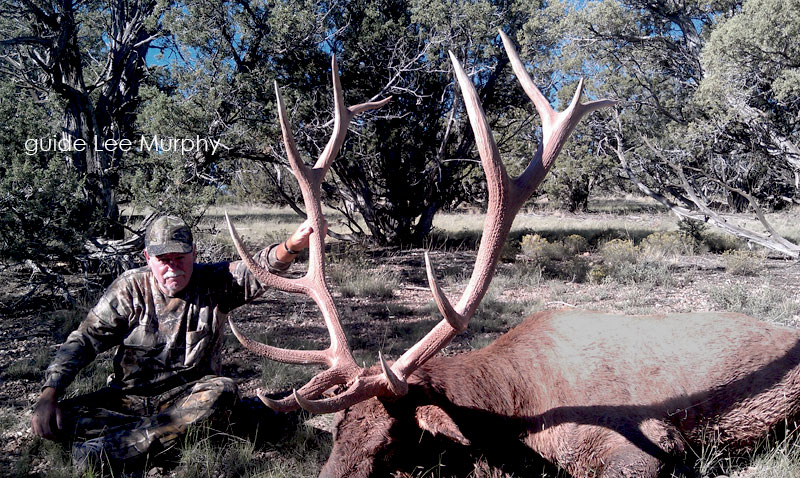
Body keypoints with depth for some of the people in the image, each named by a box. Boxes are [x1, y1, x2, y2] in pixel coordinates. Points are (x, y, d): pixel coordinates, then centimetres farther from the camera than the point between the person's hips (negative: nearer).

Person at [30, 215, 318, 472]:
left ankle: (102, 451, -35)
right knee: (49, 422, -20)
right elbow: (85, 340, -2)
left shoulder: (214, 284, -5)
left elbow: (259, 271, -22)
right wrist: (49, 394, -14)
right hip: (129, 396, 1)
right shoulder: (130, 288, -3)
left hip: (187, 395, -1)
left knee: (223, 391, -35)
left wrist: (291, 246, -44)